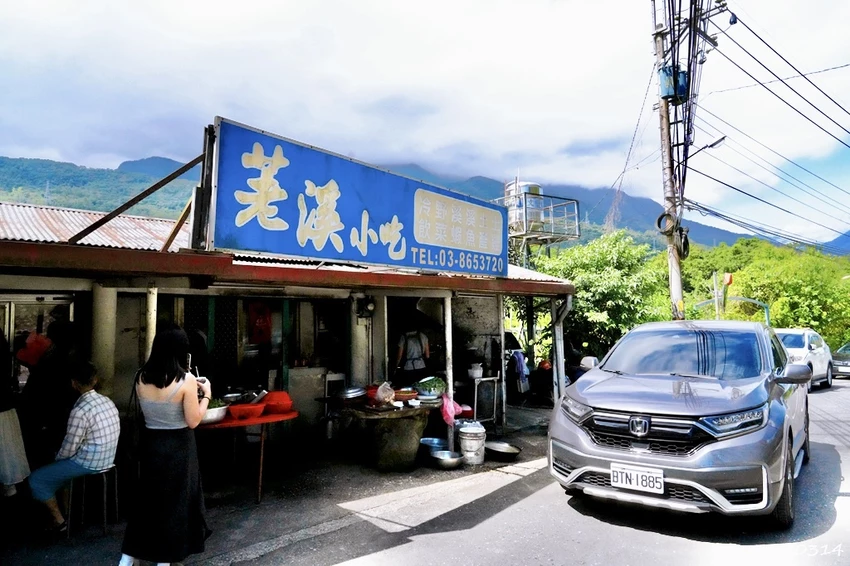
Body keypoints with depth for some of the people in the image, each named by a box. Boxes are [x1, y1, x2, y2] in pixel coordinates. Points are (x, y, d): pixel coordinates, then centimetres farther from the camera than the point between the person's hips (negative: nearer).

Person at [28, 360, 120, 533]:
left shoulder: (80, 411, -24)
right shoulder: (107, 401, 1)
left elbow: (68, 450, -17)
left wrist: (57, 458, 6)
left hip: (88, 464, -8)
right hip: (106, 460, 8)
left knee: (36, 479, 9)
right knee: (58, 467, 30)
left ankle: (59, 521, 16)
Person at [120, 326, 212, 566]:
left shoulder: (141, 377, -3)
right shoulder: (186, 380, -19)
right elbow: (193, 421, -14)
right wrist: (205, 395, -2)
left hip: (150, 443, 5)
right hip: (178, 447, -5)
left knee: (146, 497, 20)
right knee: (174, 500, 12)